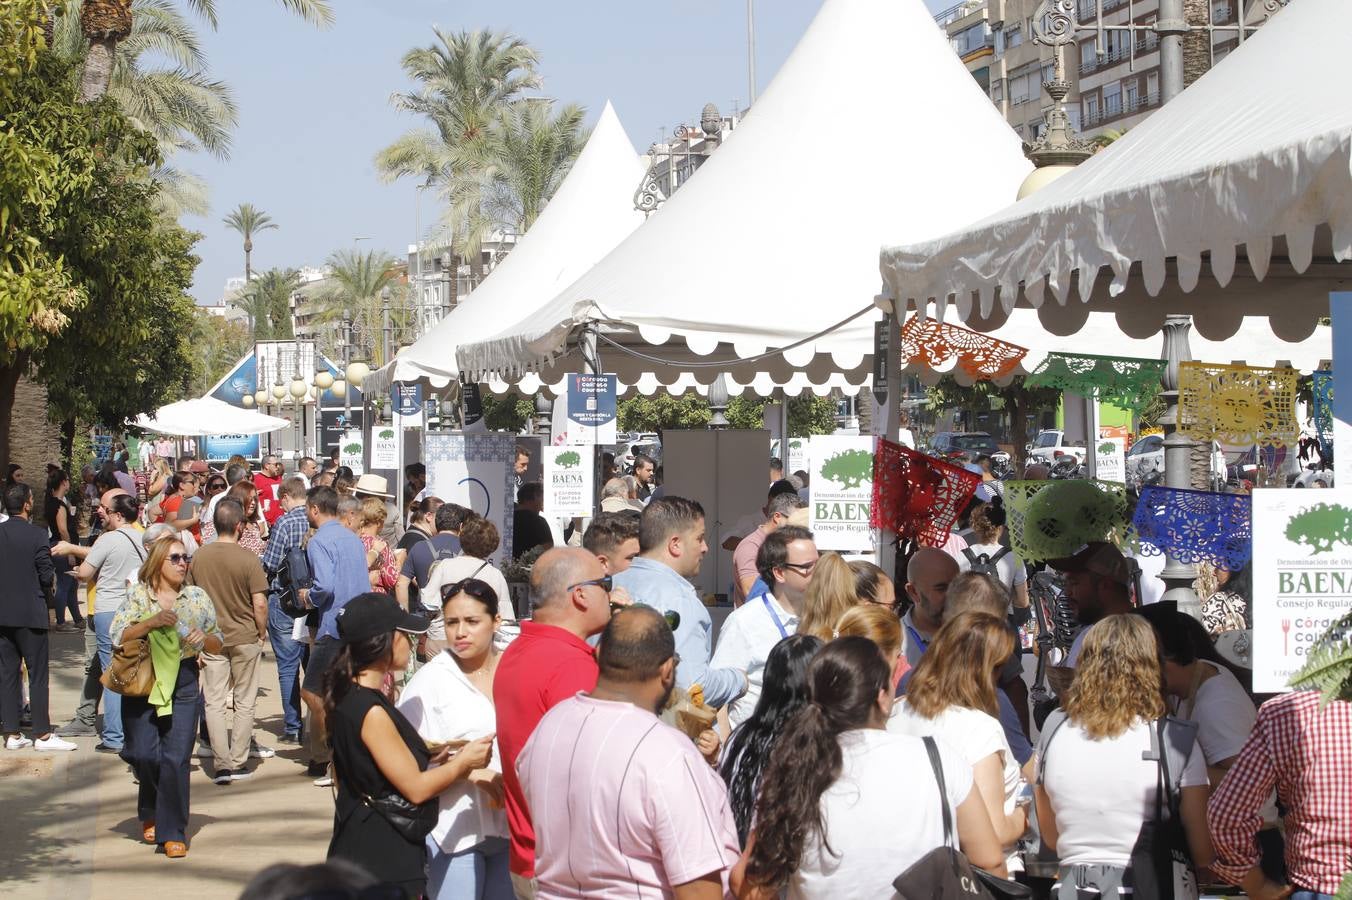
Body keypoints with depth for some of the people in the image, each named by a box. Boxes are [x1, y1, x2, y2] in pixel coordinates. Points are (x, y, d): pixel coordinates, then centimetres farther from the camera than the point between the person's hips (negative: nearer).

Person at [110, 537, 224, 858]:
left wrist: (203, 638, -10)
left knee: (177, 758, -6)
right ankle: (151, 812, 27)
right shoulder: (138, 596, 2)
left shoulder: (198, 597, 7)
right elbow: (117, 636, -8)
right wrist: (152, 622, -19)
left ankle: (172, 832, 2)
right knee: (145, 754, -3)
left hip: (183, 682, 1)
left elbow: (217, 645, 12)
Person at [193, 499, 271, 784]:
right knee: (244, 702, 10)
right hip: (245, 637, -2)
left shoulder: (199, 557, -4)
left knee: (214, 702, 6)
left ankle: (222, 765, 3)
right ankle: (238, 763, 10)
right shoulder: (248, 559, -15)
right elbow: (260, 604, -16)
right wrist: (262, 632, 2)